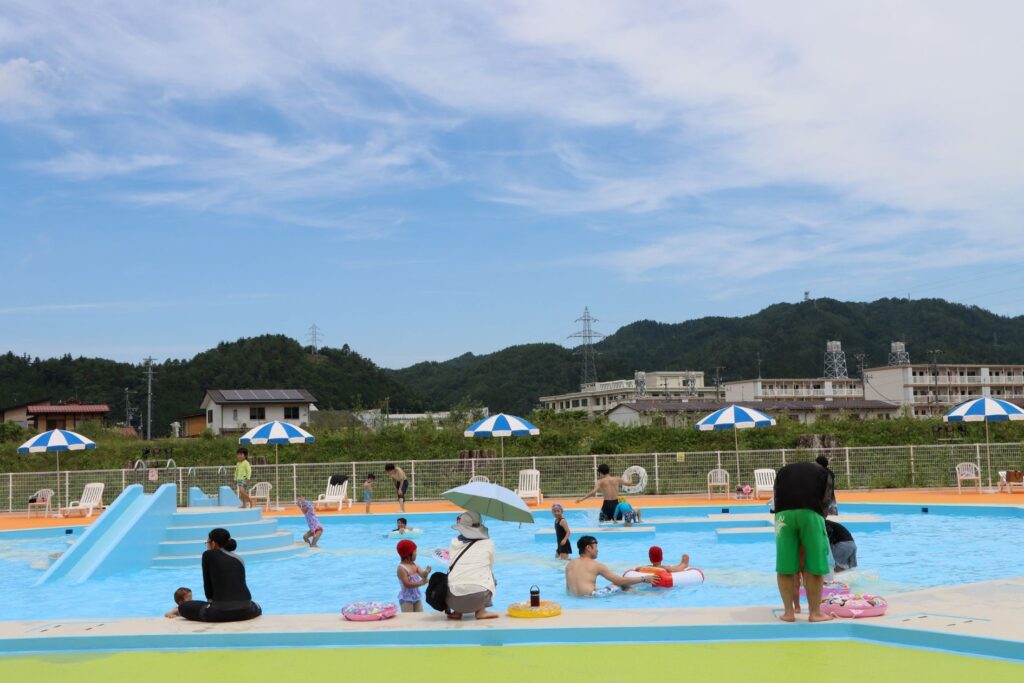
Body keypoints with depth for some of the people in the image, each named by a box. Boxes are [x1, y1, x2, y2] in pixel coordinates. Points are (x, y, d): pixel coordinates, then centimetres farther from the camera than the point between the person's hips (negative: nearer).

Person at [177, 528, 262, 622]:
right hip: (245, 610, 4)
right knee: (256, 607, 40)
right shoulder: (238, 559, 20)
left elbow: (207, 584, 8)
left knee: (183, 607, 18)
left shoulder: (208, 555, 6)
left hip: (222, 610, -4)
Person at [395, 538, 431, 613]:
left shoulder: (415, 565, 3)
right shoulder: (401, 568, -19)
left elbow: (422, 575, -7)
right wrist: (421, 583, -31)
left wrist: (426, 572, -30)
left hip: (417, 596, 8)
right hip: (406, 599, -8)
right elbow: (407, 584, -24)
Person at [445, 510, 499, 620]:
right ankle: (480, 611, 15)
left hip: (454, 600, 3)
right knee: (491, 578, 28)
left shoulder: (454, 543, 13)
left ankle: (457, 612, 16)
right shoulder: (488, 543, 9)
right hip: (478, 598, -3)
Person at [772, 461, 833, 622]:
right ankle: (815, 612, 13)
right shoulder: (821, 472, 29)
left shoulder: (783, 471, 34)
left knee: (784, 567, 8)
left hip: (783, 513, 2)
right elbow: (825, 501, 21)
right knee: (814, 567, 7)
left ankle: (788, 612, 14)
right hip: (810, 513, -2)